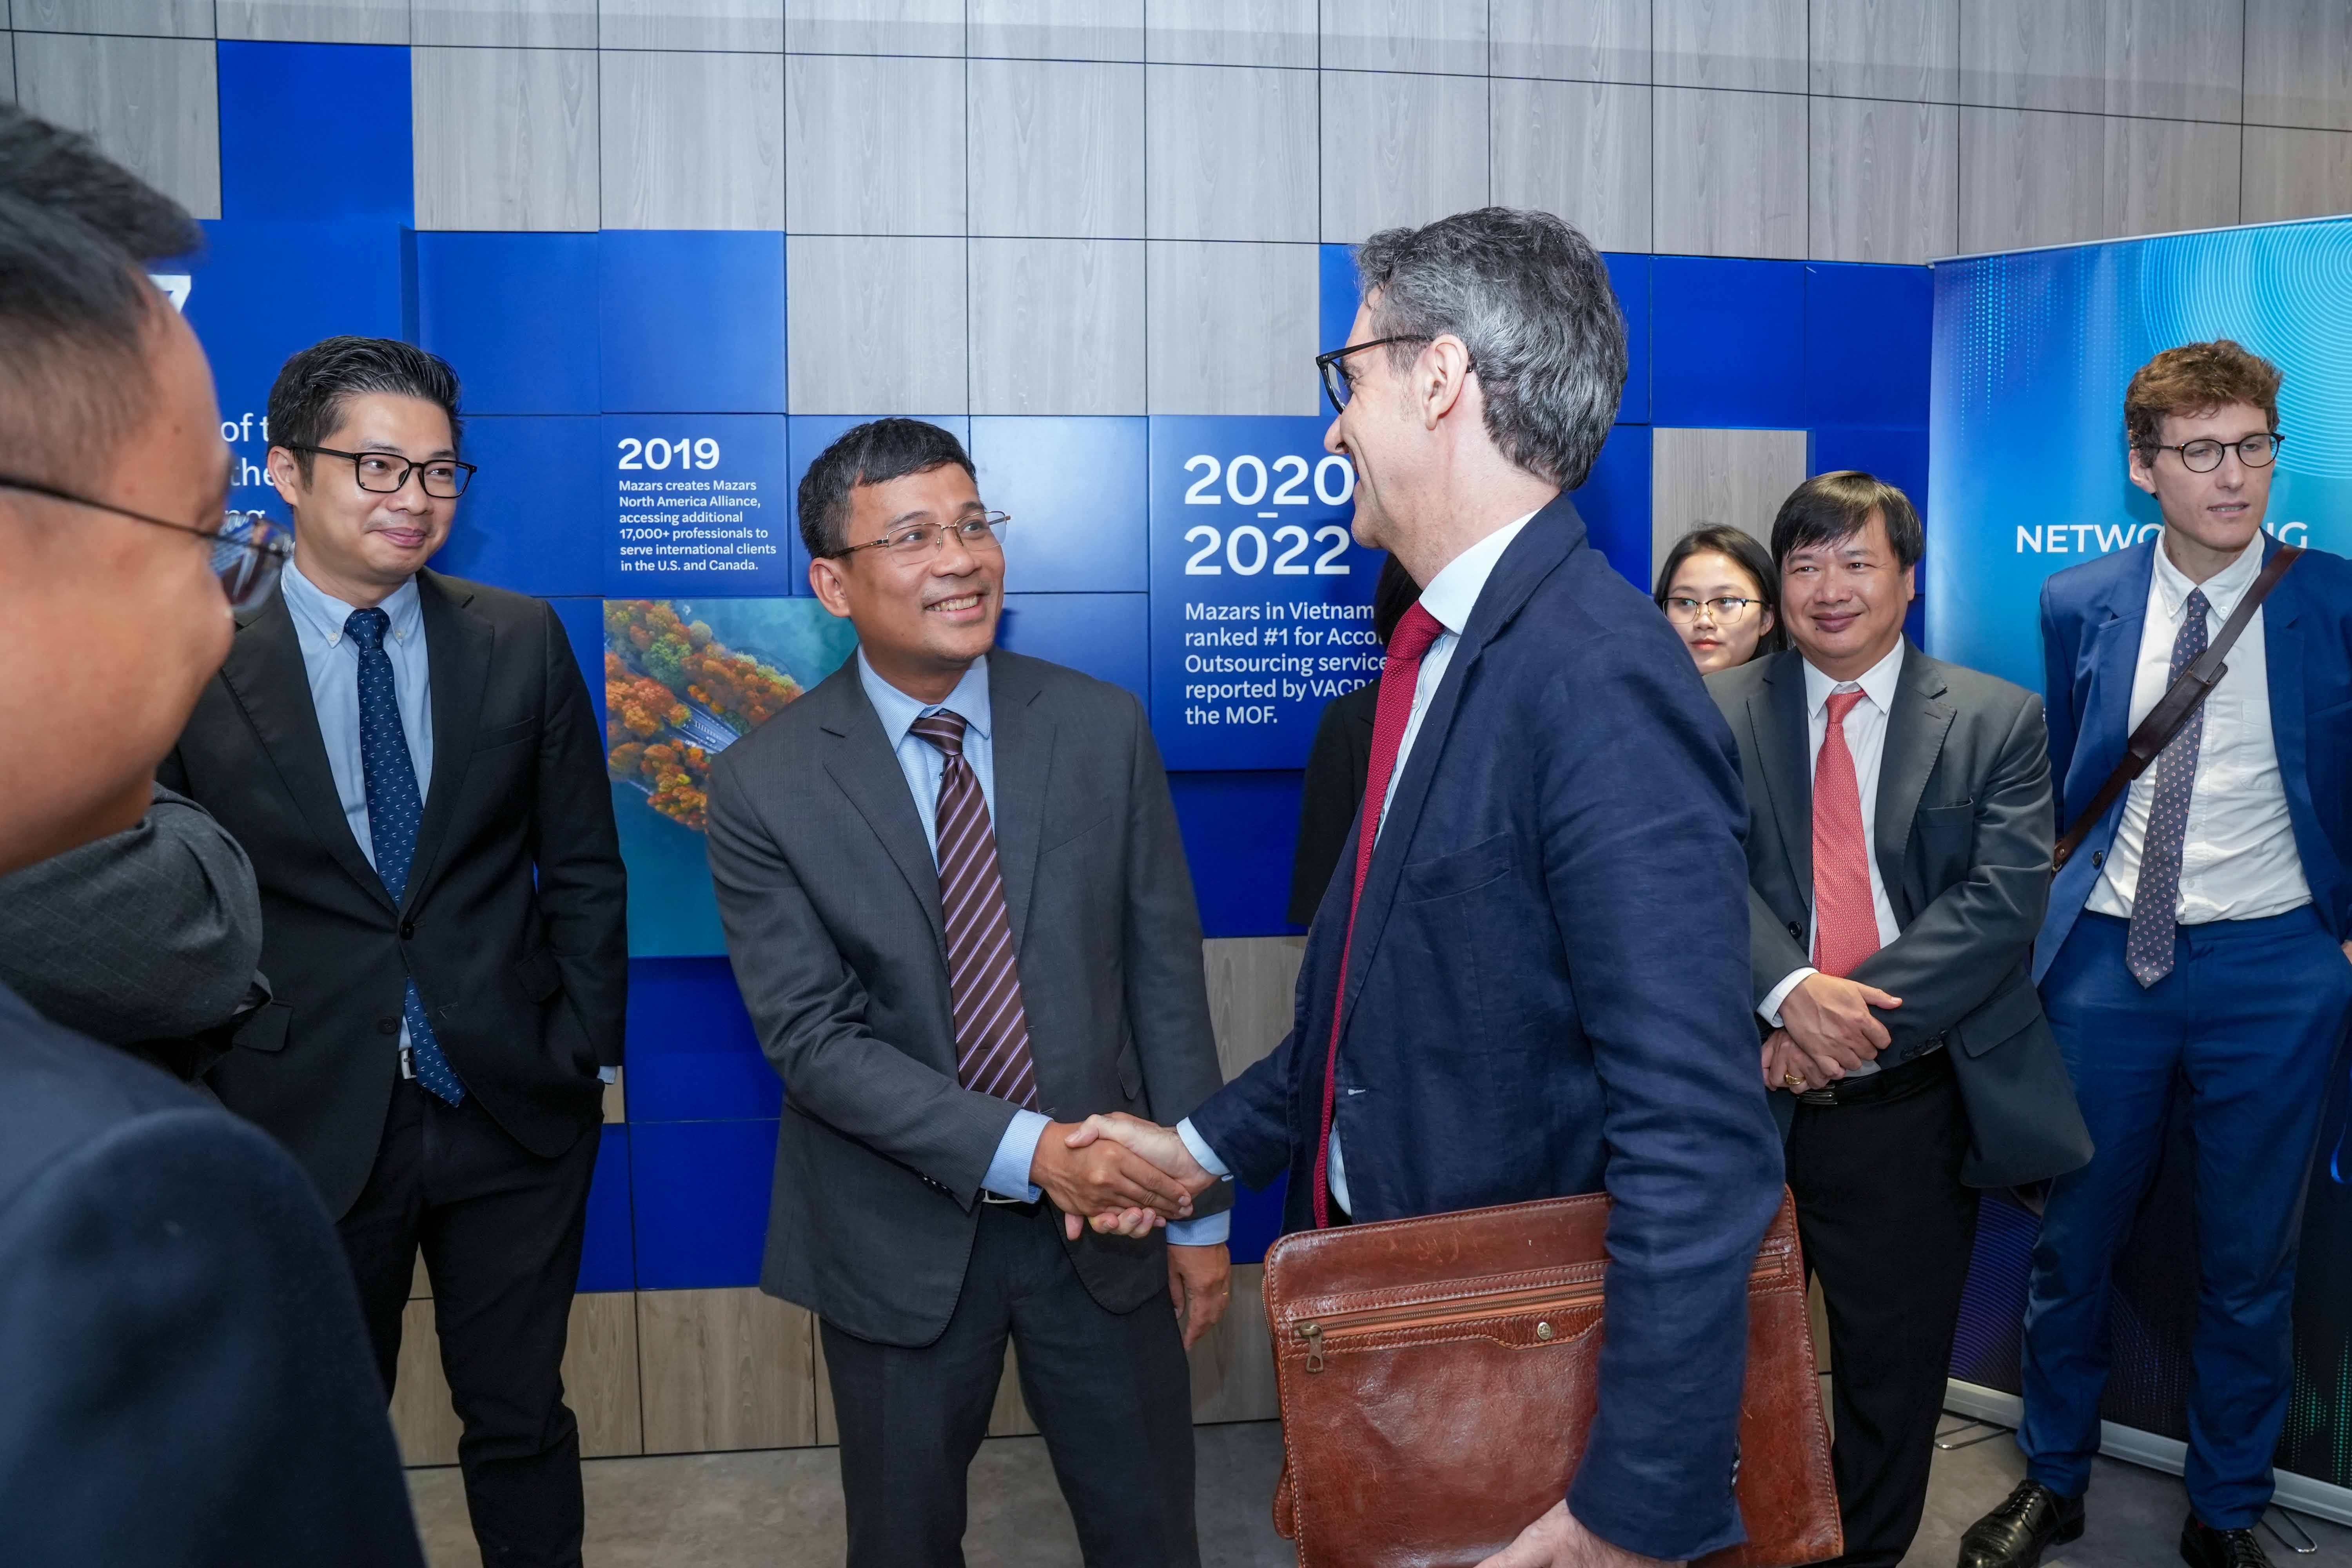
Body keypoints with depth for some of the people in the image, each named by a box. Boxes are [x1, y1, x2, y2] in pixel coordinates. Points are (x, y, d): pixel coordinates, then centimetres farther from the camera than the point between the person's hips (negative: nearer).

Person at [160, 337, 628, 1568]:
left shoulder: (523, 644, 0)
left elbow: (583, 868, 3)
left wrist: (583, 1049, -2)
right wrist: (206, 1104, -1)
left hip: (515, 1109, 1)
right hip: (308, 1125, 0)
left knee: (521, 1422, 15)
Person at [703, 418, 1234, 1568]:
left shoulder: (1103, 731, -5)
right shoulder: (761, 787, -10)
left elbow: (1166, 979, -2)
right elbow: (812, 1037, -13)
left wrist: (1197, 1211, 0)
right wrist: (1024, 1151, -23)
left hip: (1106, 1214, 1)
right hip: (900, 1243, -1)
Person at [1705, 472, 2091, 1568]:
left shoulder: (1999, 721, 1)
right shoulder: (1714, 715, 3)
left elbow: (2002, 900, -10)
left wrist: (1860, 1014, -19)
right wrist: (1792, 993, -24)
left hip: (1914, 1106, 0)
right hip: (1750, 1097, 0)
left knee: (1894, 1371, 15)